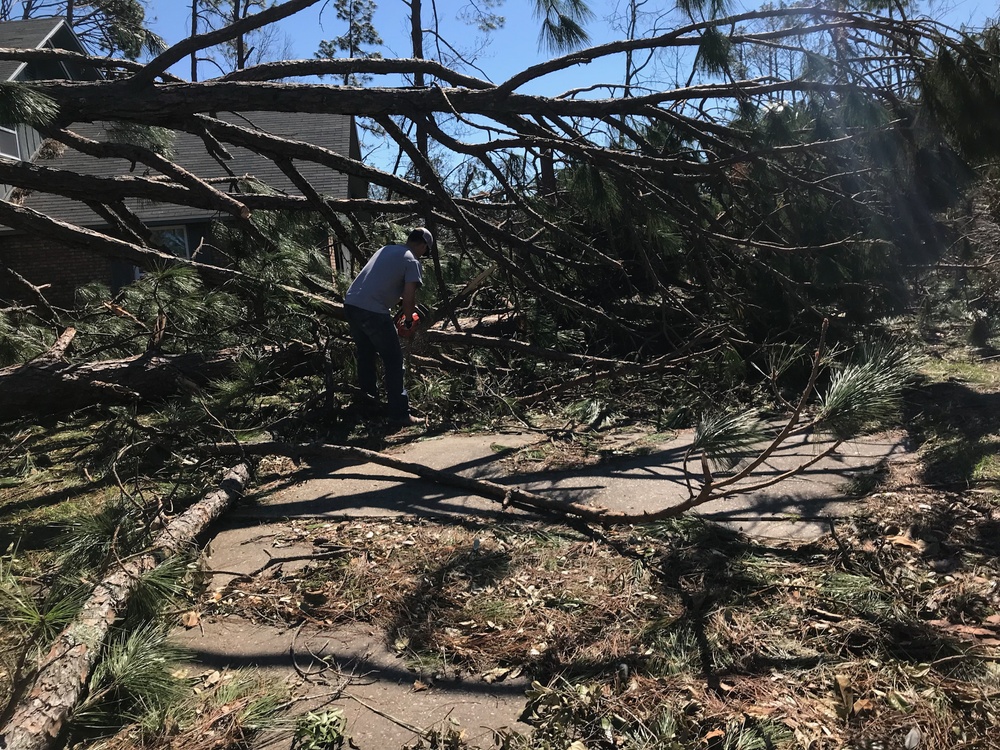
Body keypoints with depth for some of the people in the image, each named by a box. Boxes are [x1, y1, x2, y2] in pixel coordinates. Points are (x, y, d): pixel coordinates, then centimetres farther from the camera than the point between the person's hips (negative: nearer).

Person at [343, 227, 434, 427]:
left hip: (350, 304, 8)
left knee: (366, 355, 24)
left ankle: (369, 402, 35)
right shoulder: (412, 261, -1)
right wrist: (408, 319, 8)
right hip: (373, 312, -8)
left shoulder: (386, 249, 20)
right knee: (393, 361, 2)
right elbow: (408, 298, -9)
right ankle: (399, 414, 1)